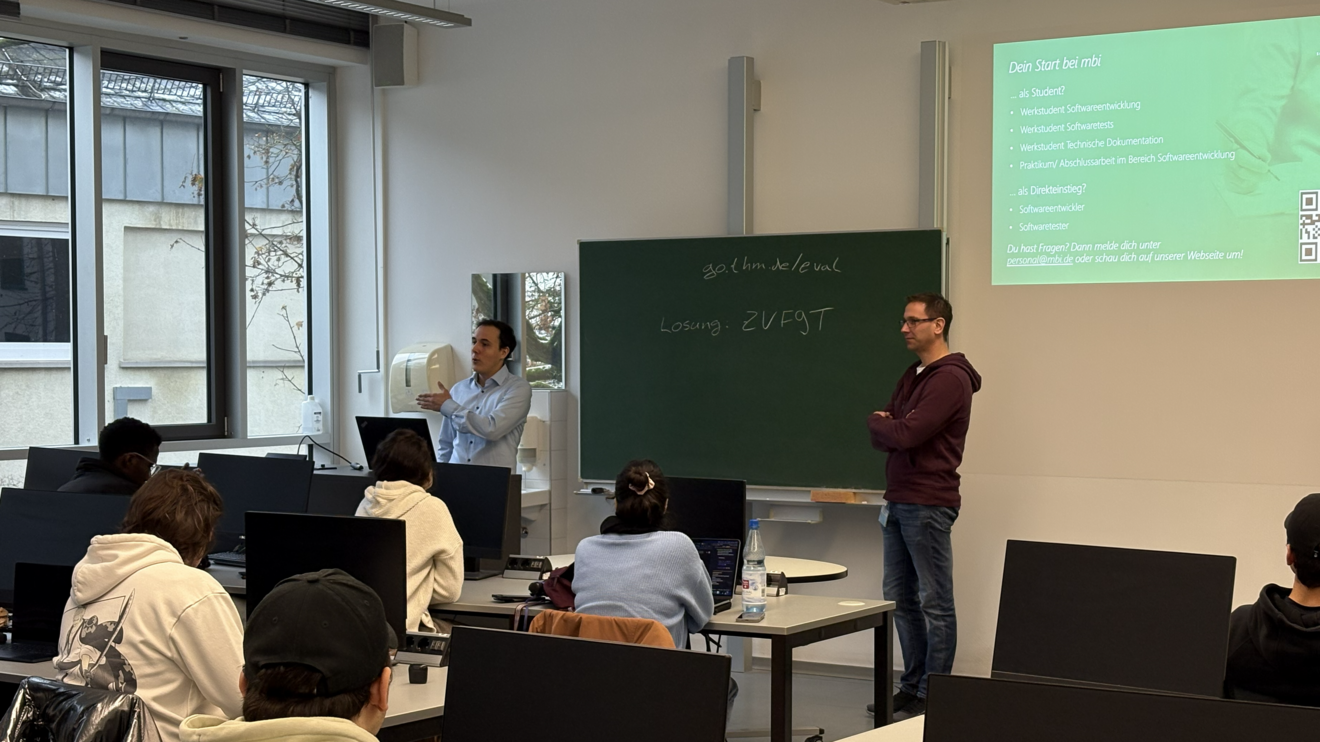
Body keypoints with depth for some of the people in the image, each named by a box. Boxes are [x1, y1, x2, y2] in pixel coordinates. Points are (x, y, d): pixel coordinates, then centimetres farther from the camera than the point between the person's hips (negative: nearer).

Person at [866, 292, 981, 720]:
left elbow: (906, 434, -21)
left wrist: (881, 423, -2)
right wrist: (890, 427, -10)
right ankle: (912, 686, 22)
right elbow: (880, 437, 12)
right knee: (900, 597, 13)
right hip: (898, 503, 9)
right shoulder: (912, 376, 17)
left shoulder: (950, 378, -13)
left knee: (934, 603, -2)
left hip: (928, 504, -9)